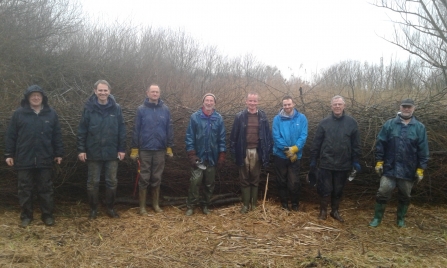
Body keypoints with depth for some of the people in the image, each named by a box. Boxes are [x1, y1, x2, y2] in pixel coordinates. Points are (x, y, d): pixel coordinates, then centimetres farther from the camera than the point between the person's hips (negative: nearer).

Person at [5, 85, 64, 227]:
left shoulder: (51, 114, 3)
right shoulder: (19, 114, 0)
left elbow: (57, 136, 6)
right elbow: (11, 135, 3)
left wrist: (59, 153, 5)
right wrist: (9, 154, 0)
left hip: (45, 159, 0)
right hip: (24, 159, 0)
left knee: (45, 189, 8)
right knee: (25, 189, 8)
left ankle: (47, 215, 18)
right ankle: (26, 216, 22)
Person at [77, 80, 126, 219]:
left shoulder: (116, 108, 0)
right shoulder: (89, 108, -3)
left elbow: (121, 130, 2)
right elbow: (82, 130, -2)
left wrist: (122, 149, -1)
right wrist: (81, 149, -6)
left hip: (112, 152, 1)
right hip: (93, 152, -1)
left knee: (112, 182, 9)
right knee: (93, 182, 9)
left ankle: (110, 207, 25)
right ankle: (93, 209, 24)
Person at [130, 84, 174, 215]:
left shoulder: (165, 110, 2)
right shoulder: (141, 109, -2)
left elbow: (169, 129, 4)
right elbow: (136, 130, -3)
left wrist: (169, 147, 3)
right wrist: (134, 149, -5)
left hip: (160, 150, 2)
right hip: (144, 149, -2)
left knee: (156, 178, 11)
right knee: (144, 179, 5)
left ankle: (155, 204, 25)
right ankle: (142, 206, 16)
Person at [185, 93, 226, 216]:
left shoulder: (219, 118, 1)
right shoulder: (195, 117, -4)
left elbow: (222, 138, 4)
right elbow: (189, 137, -5)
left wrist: (222, 156, 0)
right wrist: (191, 155, -10)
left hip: (212, 157, 2)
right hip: (198, 156, -2)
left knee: (209, 183, 11)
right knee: (195, 182, -6)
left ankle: (205, 205, 27)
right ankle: (190, 206, 9)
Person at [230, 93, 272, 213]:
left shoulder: (262, 117, 3)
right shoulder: (240, 116, 1)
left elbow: (268, 135, 4)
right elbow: (234, 135, 1)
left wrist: (267, 151, -1)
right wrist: (234, 151, -3)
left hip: (257, 152, 1)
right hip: (244, 152, 0)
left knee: (255, 179, 10)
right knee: (244, 179, 6)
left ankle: (254, 203, 20)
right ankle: (245, 204, 15)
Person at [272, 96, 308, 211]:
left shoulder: (301, 118, -3)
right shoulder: (277, 118, -6)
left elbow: (303, 136, -9)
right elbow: (276, 137, -12)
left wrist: (294, 149, -21)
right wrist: (287, 150, -18)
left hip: (295, 156, 0)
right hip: (280, 155, 0)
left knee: (294, 182, 5)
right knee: (281, 181, 12)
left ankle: (295, 204, 24)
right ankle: (284, 203, 29)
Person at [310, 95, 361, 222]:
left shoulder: (351, 122, 1)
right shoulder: (324, 123, 0)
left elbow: (355, 144, 3)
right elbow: (316, 143, 1)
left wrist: (356, 161, 0)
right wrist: (313, 159, 1)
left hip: (343, 164, 1)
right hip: (326, 163, -1)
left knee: (338, 190, 13)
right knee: (325, 189, 6)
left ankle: (335, 211, 30)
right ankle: (323, 211, 23)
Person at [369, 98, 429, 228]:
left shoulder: (420, 127, 0)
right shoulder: (389, 124, -1)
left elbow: (423, 150, 0)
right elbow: (380, 144, 0)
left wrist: (420, 169, -3)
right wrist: (379, 162, -4)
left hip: (409, 170, 1)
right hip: (390, 168, -1)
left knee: (405, 196, 14)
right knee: (383, 193, 0)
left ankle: (401, 218, 32)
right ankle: (377, 218, 15)